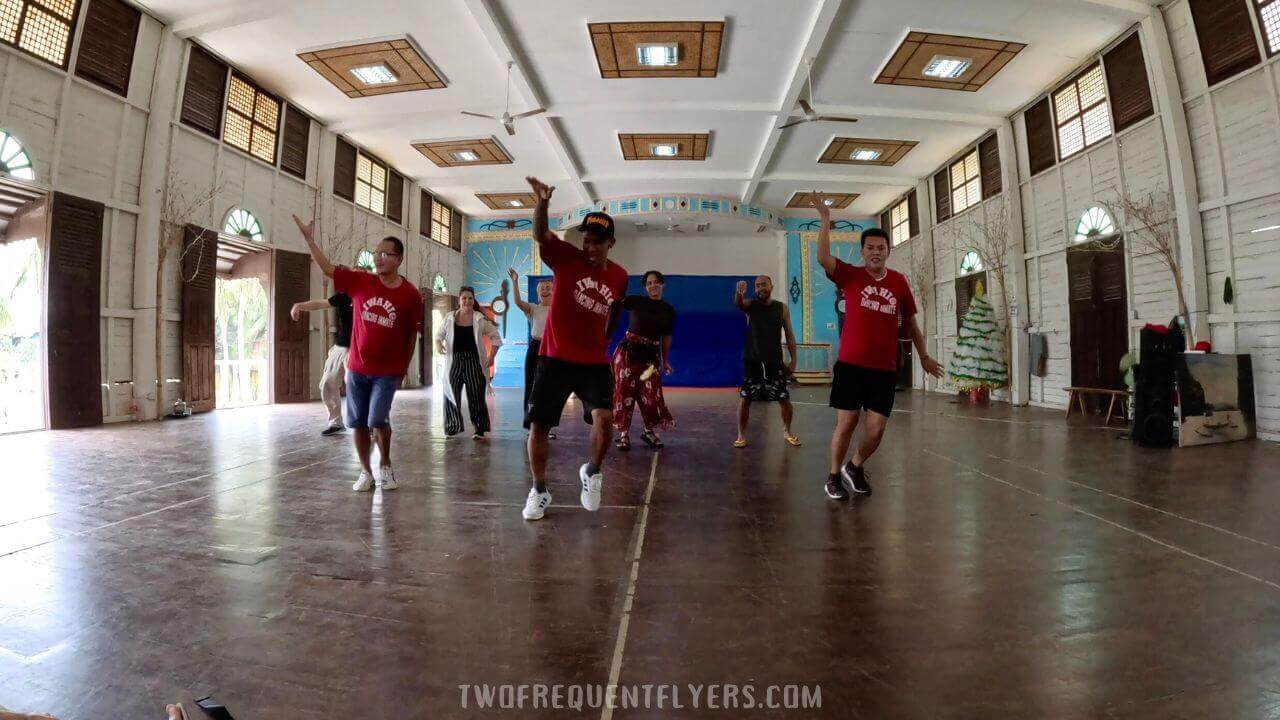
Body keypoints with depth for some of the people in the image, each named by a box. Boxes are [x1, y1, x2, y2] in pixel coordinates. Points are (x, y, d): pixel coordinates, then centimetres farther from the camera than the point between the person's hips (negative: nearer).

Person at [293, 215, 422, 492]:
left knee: (378, 421, -10)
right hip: (356, 369, 3)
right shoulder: (360, 281, -1)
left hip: (387, 372, -3)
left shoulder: (411, 295, -8)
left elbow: (411, 335, -1)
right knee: (358, 423, 7)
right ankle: (366, 472, 23)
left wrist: (404, 369, 3)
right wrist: (309, 239, -1)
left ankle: (385, 466, 16)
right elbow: (327, 268, 7)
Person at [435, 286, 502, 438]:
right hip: (454, 361, 2)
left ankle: (479, 429, 5)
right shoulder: (449, 318, 4)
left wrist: (491, 356, -5)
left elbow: (495, 336, 5)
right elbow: (439, 334, 13)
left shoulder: (480, 319, 0)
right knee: (451, 395, 7)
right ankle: (452, 427, 23)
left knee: (476, 396, -3)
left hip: (474, 361, -2)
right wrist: (438, 344, -10)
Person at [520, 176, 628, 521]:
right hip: (555, 359, -1)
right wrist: (542, 203, -42)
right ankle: (539, 490, 22)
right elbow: (540, 235, -24)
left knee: (604, 418, -18)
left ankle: (592, 473, 11)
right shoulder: (566, 258, -5)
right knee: (538, 425, 1)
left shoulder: (619, 276, 4)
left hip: (594, 362, 1)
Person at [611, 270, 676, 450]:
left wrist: (665, 361, 11)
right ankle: (624, 434, 8)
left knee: (651, 394, 1)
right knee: (625, 391, -1)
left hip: (651, 355, 2)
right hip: (628, 351, -2)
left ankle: (649, 431, 21)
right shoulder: (636, 301, -1)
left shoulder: (669, 311, 7)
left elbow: (666, 338, 13)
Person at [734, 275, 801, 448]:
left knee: (784, 399, 5)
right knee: (745, 398, -1)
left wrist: (793, 360, 0)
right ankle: (741, 435, 13)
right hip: (752, 360, -1)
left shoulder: (782, 308, 3)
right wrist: (739, 293, -49)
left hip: (774, 360, 1)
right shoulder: (750, 305, 0)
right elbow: (738, 303, -25)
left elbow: (789, 335, 5)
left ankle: (787, 432, 28)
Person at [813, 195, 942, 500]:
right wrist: (825, 221, -24)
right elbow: (823, 258, -20)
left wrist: (924, 356, 20)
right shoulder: (850, 276, -2)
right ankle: (834, 476, 19)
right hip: (850, 365, -2)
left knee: (876, 429, 1)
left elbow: (910, 321, 15)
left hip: (885, 369, 3)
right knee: (846, 422, 0)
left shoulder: (899, 282, 5)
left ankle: (855, 467, 29)